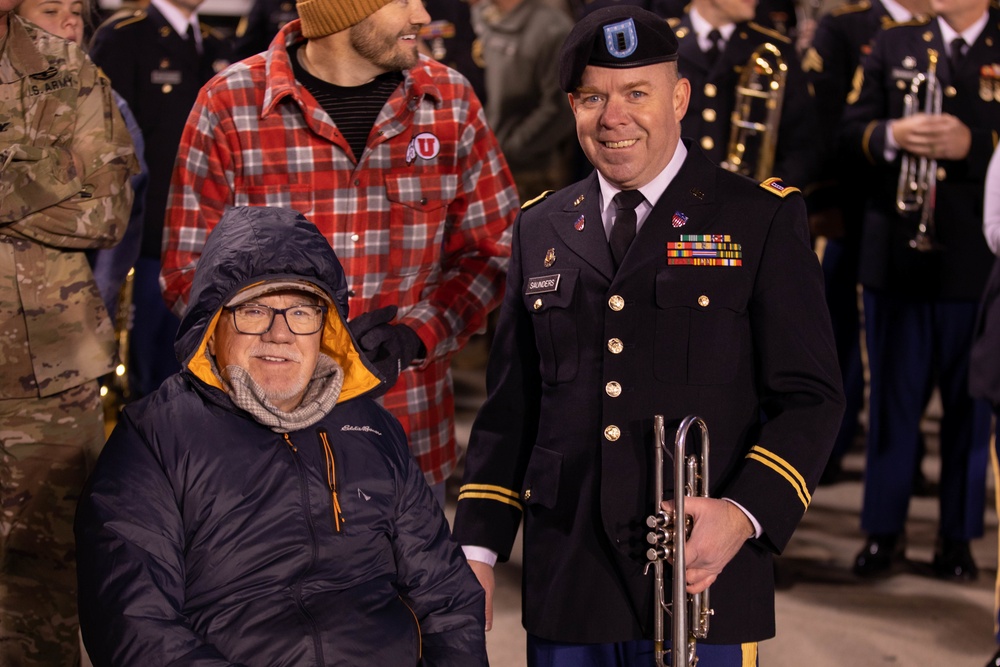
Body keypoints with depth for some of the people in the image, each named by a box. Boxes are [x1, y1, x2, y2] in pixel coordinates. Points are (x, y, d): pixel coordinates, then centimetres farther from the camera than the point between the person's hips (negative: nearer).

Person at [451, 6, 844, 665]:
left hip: (703, 581, -3)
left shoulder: (763, 218, 0)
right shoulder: (540, 229, 12)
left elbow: (810, 397, -4)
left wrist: (744, 515, -19)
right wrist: (478, 548, 5)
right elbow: (510, 406, 13)